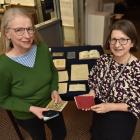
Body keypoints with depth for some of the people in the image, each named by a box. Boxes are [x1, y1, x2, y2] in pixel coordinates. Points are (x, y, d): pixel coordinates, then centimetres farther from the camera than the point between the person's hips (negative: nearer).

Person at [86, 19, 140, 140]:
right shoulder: (103, 59, -13)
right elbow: (93, 79, 3)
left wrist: (111, 106, -26)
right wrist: (91, 94, -14)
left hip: (121, 119, -4)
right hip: (99, 112, 4)